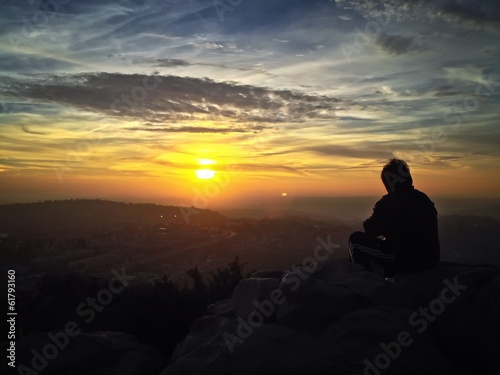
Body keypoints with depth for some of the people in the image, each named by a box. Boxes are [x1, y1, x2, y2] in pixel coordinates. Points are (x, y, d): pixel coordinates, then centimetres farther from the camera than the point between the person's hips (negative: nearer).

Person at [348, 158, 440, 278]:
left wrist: (368, 223, 13)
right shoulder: (424, 198, 10)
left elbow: (371, 230, -9)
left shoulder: (388, 202, -15)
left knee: (355, 239, 4)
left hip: (404, 261, -8)